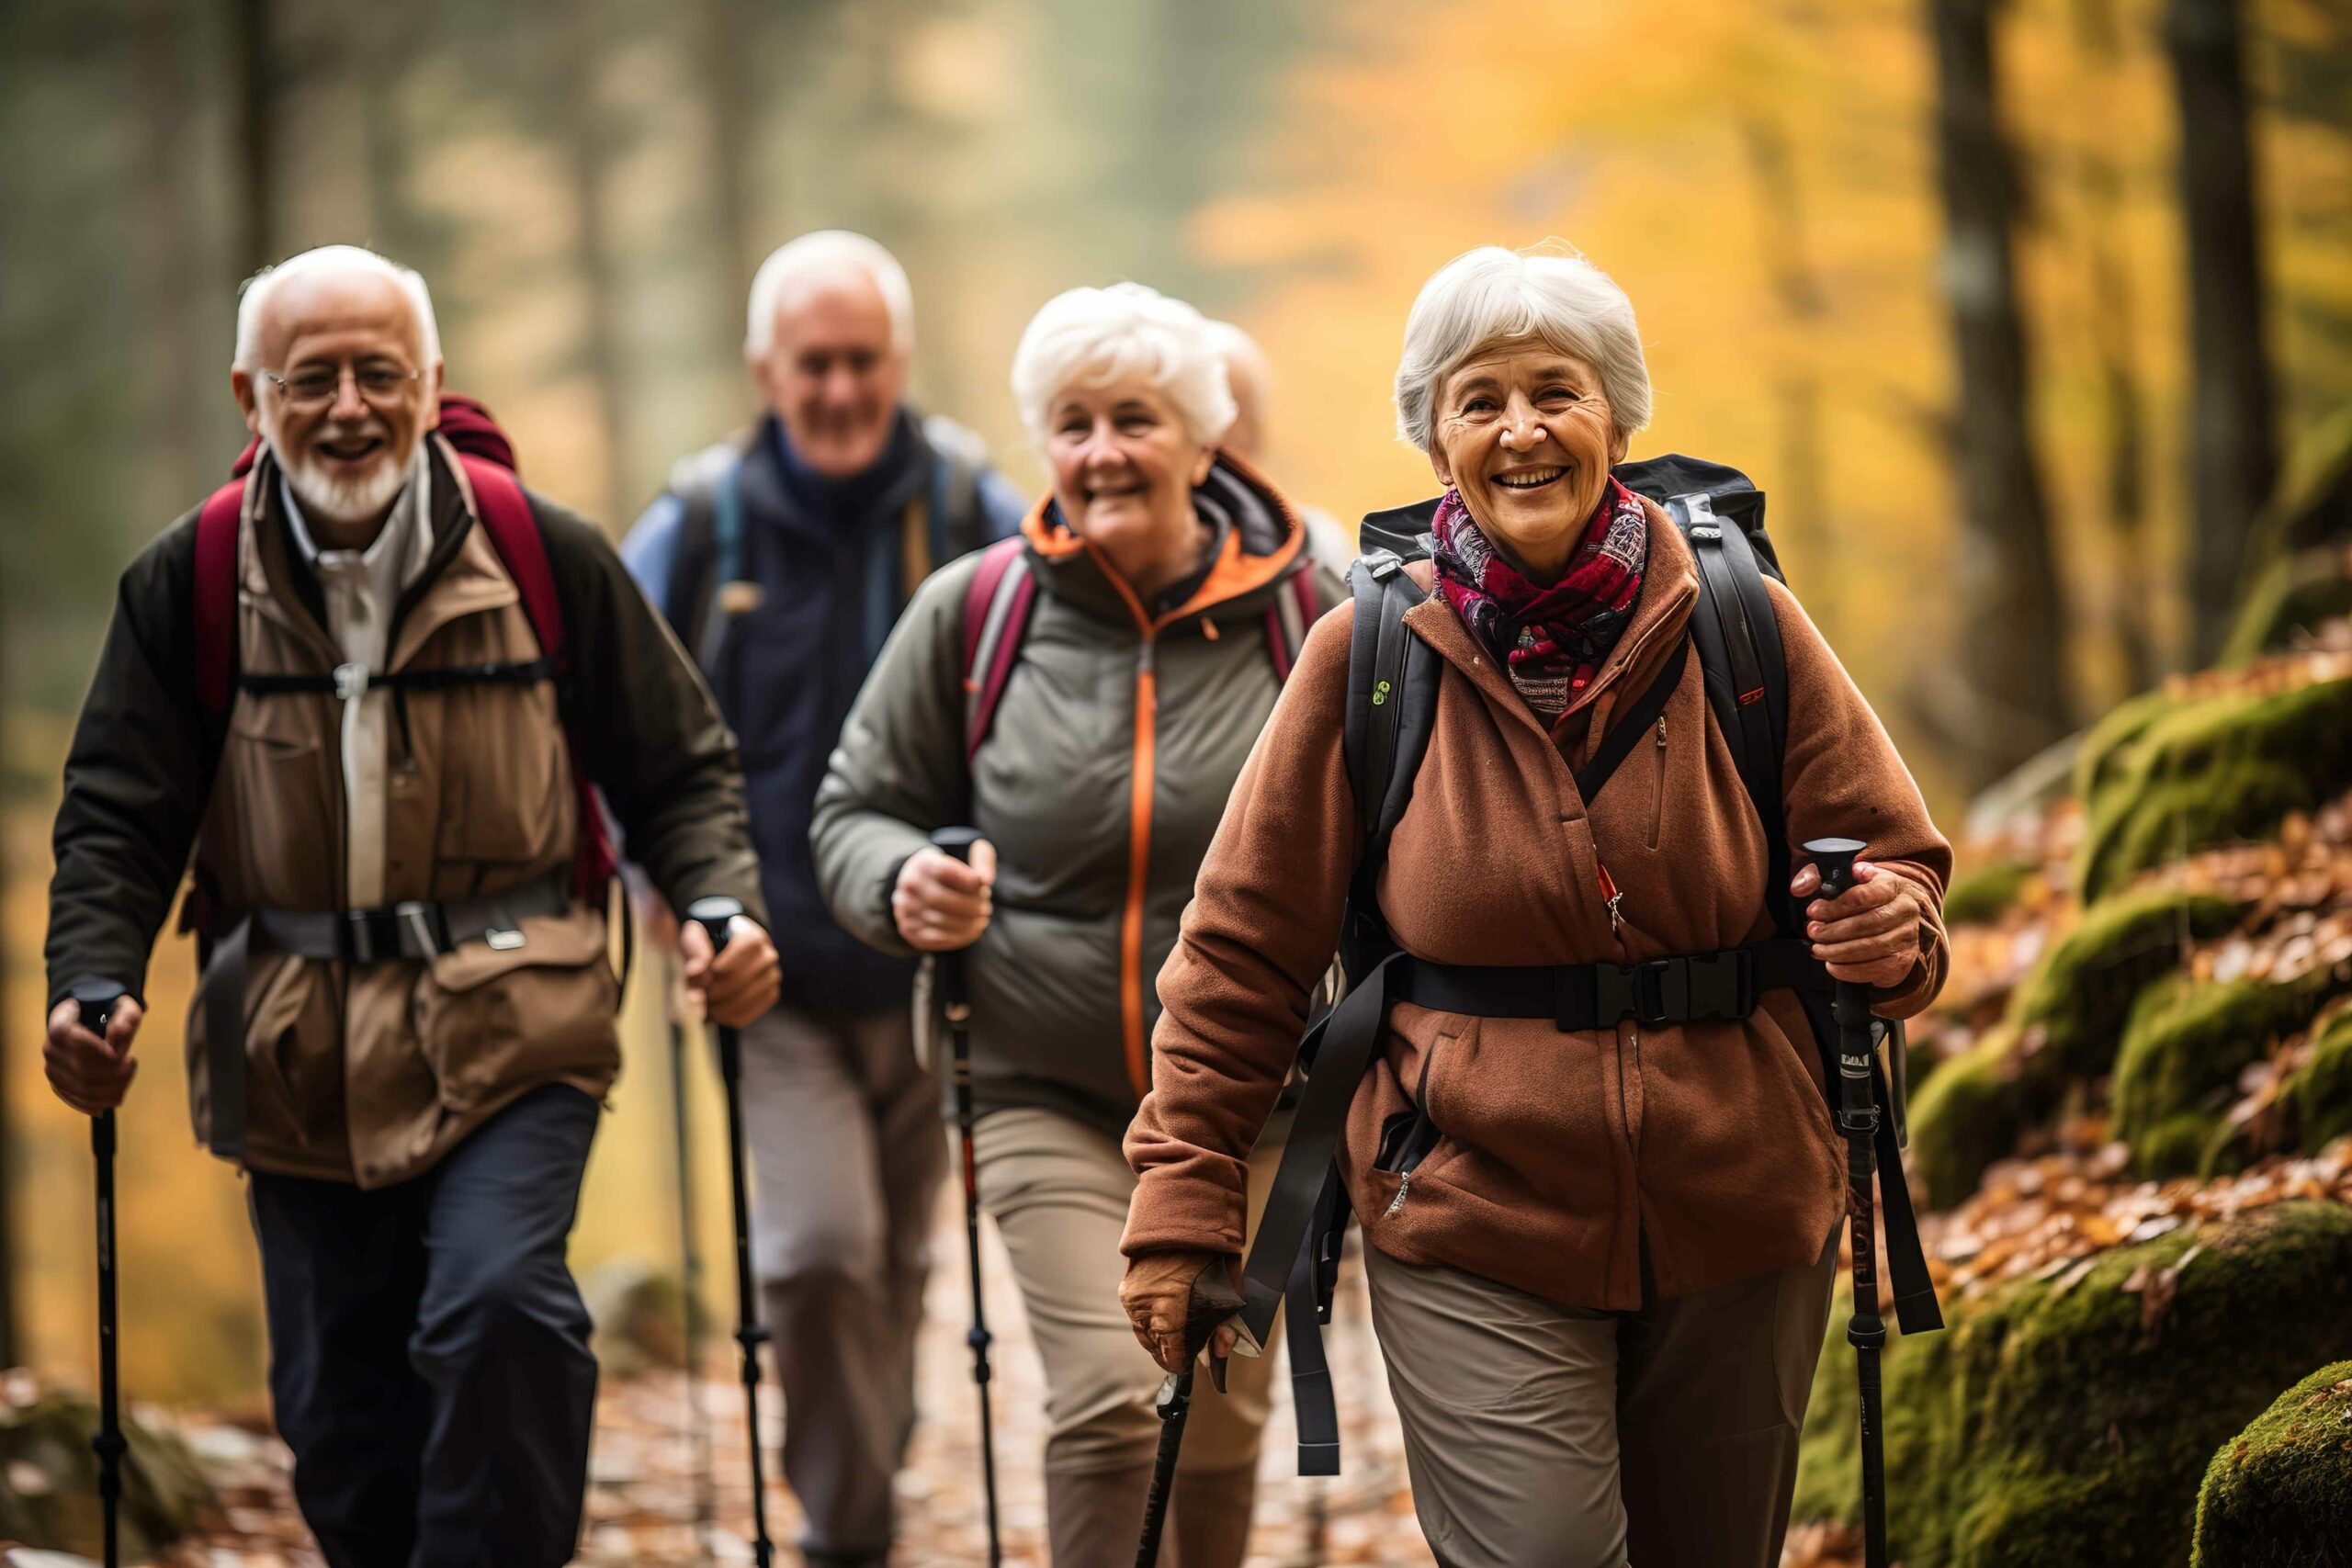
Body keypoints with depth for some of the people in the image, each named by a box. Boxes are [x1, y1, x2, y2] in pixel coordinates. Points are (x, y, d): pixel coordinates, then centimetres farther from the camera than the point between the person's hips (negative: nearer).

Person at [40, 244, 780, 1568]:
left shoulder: (544, 556, -3)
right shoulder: (192, 582, 0)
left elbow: (679, 770, 5)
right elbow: (119, 814, 4)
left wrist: (725, 908, -13)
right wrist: (92, 986, -12)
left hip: (509, 1025, -2)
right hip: (300, 1059, 2)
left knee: (500, 1306, -24)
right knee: (339, 1413, 7)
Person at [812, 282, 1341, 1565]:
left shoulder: (1300, 616, -5)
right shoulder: (973, 613, -6)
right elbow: (856, 809, 4)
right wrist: (904, 886, -17)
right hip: (1047, 1097, -1)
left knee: (1218, 1431, 12)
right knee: (1111, 1399, -18)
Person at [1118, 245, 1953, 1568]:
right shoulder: (1370, 655, -4)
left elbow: (1894, 857, 6)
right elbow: (1247, 942, 2)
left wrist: (1887, 930, -18)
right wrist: (1184, 1198, 0)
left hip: (1740, 1227, 2)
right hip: (1476, 1232, -2)